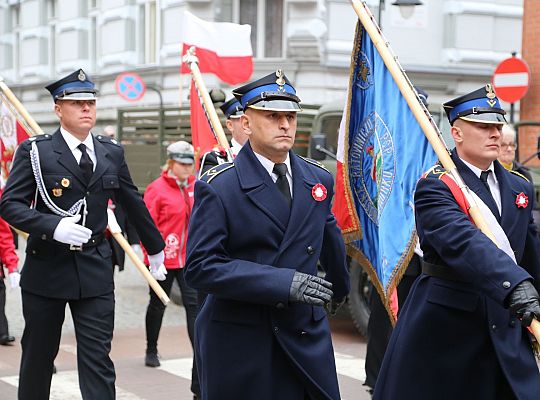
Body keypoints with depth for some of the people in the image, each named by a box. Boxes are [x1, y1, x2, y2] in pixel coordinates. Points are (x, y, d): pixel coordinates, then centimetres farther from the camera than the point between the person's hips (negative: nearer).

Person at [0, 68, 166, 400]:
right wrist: (53, 227, -24)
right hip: (46, 268, -2)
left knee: (97, 357, -2)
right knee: (38, 355, 11)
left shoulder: (112, 153, 7)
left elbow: (133, 204, 18)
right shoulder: (35, 151, -4)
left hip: (95, 270, 2)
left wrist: (156, 247, 26)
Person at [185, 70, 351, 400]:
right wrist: (284, 282, -23)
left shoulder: (318, 179, 8)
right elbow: (201, 267, -16)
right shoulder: (217, 187, -8)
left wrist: (340, 288, 41)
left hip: (307, 337, 4)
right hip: (239, 341, -4)